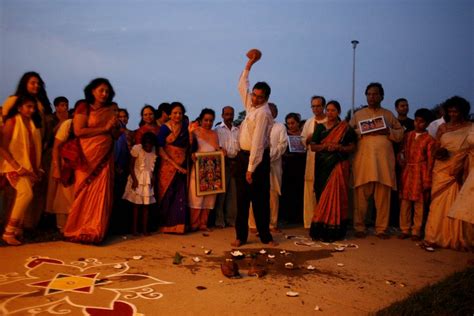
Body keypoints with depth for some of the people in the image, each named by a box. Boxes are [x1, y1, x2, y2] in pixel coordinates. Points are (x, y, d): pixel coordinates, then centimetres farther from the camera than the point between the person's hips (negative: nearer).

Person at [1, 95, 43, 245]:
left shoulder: (33, 123, 12)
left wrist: (37, 168, 7)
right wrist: (17, 166, -17)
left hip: (29, 167, 6)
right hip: (15, 166, -6)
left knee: (22, 197, 6)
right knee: (26, 193, -21)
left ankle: (17, 230, 14)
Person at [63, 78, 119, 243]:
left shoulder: (110, 111, 14)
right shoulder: (83, 107, 1)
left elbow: (116, 135, 16)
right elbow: (78, 131, -12)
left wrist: (114, 127, -5)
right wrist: (103, 129, -9)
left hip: (104, 157, 4)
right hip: (88, 157, -4)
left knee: (100, 194, -1)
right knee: (85, 193, -2)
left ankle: (94, 231, 4)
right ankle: (78, 230, 9)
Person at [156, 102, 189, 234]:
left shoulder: (185, 126, 6)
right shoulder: (165, 128, -5)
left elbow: (189, 145, 5)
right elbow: (160, 149, -10)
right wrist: (175, 164, -15)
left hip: (182, 166, 3)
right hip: (168, 165, -3)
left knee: (181, 195, 2)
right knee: (167, 195, 3)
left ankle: (178, 225, 11)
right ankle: (165, 224, 15)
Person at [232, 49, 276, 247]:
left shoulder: (263, 113, -16)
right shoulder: (251, 105, 9)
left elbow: (257, 142, -20)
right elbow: (242, 86, 25)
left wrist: (251, 169, -22)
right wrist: (249, 65, 20)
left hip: (257, 157, -8)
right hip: (243, 155, 8)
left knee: (260, 198, 1)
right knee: (242, 197, 9)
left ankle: (265, 235, 14)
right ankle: (241, 235, 17)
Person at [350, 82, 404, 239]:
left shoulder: (389, 114, 18)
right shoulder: (358, 114, 15)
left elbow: (400, 133, 12)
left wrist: (388, 131, -6)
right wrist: (362, 131, -10)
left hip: (384, 159, 1)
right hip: (364, 158, -1)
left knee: (383, 195, 0)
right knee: (361, 194, -3)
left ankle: (381, 228, 8)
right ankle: (359, 227, 6)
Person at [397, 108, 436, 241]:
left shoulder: (429, 139, -2)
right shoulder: (407, 135, 11)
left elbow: (430, 160, -4)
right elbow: (401, 151, 18)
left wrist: (427, 180, -7)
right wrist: (400, 159, -5)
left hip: (420, 172, -3)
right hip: (406, 171, 4)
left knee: (419, 202, 2)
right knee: (405, 201, 5)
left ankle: (416, 231, 12)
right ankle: (405, 230, 14)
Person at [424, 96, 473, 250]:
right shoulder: (442, 127, 11)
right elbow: (435, 148, 10)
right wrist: (439, 152, -13)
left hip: (462, 172, -1)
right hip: (442, 170, 1)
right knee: (439, 203, 0)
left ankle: (458, 239, 11)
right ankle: (434, 237, 3)